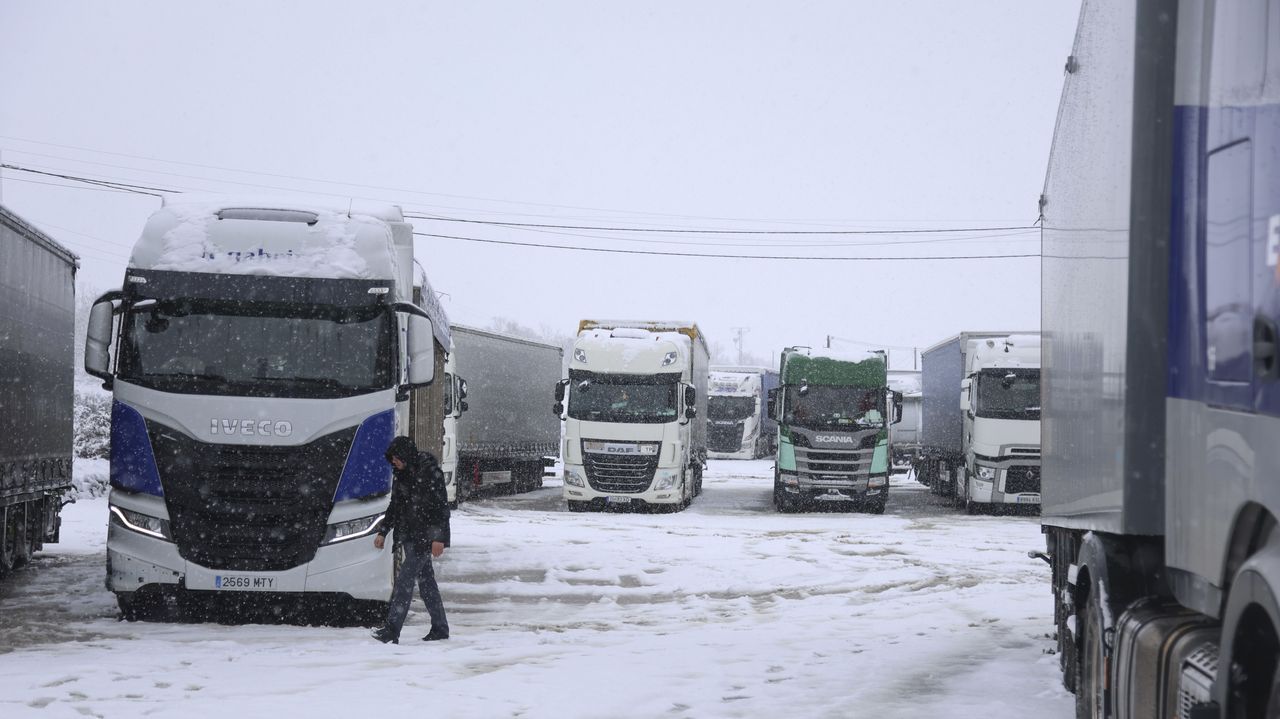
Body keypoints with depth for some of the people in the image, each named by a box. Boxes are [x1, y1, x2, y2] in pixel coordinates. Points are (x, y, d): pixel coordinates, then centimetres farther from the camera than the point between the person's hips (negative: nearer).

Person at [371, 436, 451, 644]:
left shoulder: (430, 472, -13)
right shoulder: (402, 475, 11)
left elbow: (441, 506, -15)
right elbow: (395, 507, 21)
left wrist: (438, 537, -20)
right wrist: (383, 532, 17)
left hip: (425, 536, -8)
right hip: (410, 536, 8)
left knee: (405, 578, -15)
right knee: (425, 580, 10)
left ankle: (392, 629, -20)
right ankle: (440, 628, 16)